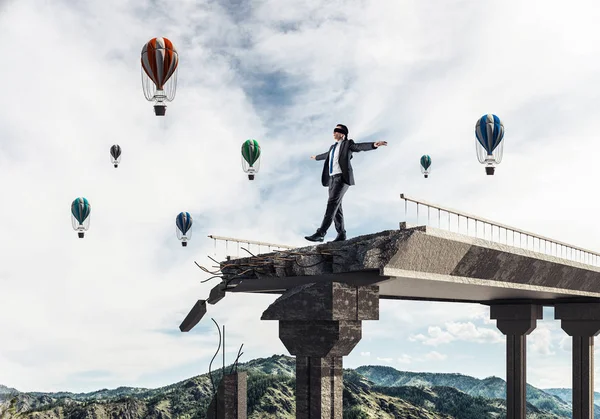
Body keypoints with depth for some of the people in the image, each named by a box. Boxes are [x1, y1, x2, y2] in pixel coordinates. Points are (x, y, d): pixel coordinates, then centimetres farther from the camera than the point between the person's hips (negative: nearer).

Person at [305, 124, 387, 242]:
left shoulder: (347, 144, 2)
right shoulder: (333, 147, 25)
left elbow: (360, 146, -15)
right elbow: (327, 155, 46)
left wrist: (374, 144, -34)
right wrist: (316, 157, 66)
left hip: (342, 178, -8)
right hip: (332, 179, 8)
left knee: (332, 204, -17)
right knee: (336, 207, 4)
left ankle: (320, 233, -26)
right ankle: (341, 234, 9)